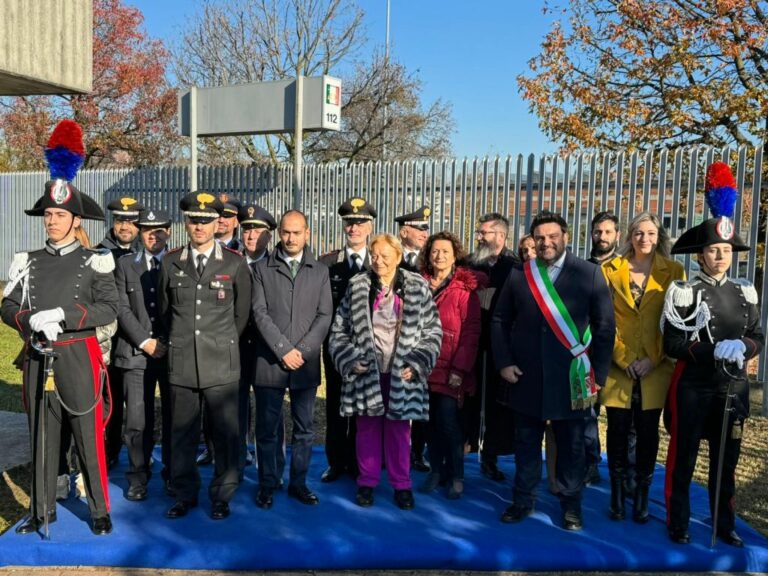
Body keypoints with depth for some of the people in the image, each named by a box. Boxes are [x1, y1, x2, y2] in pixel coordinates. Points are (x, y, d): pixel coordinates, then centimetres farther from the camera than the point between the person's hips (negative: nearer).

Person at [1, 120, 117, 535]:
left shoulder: (93, 262, -2)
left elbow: (109, 309, -11)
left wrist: (62, 315, -21)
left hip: (78, 361, -4)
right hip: (38, 361, 4)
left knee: (90, 441, 4)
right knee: (41, 439, 13)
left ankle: (100, 510, 18)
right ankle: (42, 511, 28)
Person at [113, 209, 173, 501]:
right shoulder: (125, 264, 10)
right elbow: (122, 309, 2)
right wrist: (145, 341, -8)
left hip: (173, 352, 0)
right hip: (136, 352, 1)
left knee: (174, 418, 5)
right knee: (137, 421, 0)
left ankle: (173, 475, 19)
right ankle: (138, 477, 15)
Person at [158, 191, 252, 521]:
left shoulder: (235, 263, -1)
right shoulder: (171, 262, 6)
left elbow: (242, 313, 7)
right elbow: (164, 309, 17)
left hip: (221, 364, -2)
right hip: (181, 364, 2)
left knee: (225, 434, 4)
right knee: (182, 433, 10)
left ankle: (222, 496, 20)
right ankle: (184, 494, 25)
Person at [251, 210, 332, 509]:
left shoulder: (320, 271, 10)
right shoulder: (262, 269, 6)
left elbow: (324, 316, 2)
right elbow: (260, 313, -3)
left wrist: (302, 351, -9)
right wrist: (283, 350, -13)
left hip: (306, 364, 1)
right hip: (269, 362, -1)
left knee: (304, 429, 9)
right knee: (266, 429, 6)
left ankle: (298, 483, 22)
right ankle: (267, 484, 20)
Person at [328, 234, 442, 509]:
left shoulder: (417, 287, -1)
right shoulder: (357, 286, 1)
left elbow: (433, 330, 0)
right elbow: (339, 329, 5)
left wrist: (416, 364, -10)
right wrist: (351, 360, -7)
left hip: (401, 373, 0)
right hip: (366, 372, 1)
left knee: (399, 429, 9)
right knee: (368, 428, 9)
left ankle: (402, 485, 23)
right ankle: (367, 482, 24)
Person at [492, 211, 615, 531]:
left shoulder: (589, 274, -2)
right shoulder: (518, 275, 4)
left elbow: (605, 326, -1)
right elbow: (500, 321, 8)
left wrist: (598, 374, -5)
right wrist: (504, 362, -1)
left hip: (571, 378, -1)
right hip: (526, 376, 2)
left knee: (571, 445, 11)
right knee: (526, 442, 13)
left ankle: (570, 504, 28)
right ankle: (524, 500, 29)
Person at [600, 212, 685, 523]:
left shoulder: (673, 271, 3)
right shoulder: (611, 269, 4)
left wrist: (653, 360, -8)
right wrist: (623, 359, -7)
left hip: (655, 367, 0)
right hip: (618, 365, 0)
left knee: (648, 431, 6)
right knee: (618, 429, 4)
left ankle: (642, 495, 19)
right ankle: (617, 494, 17)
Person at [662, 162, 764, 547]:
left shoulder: (744, 293, 5)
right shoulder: (685, 293, -9)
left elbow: (758, 338, 7)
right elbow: (672, 345, -12)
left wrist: (742, 348, -15)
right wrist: (712, 351, -23)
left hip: (732, 388, 4)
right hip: (693, 389, -4)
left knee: (726, 460, 15)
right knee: (683, 459, 7)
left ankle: (724, 524, 30)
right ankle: (678, 523, 21)